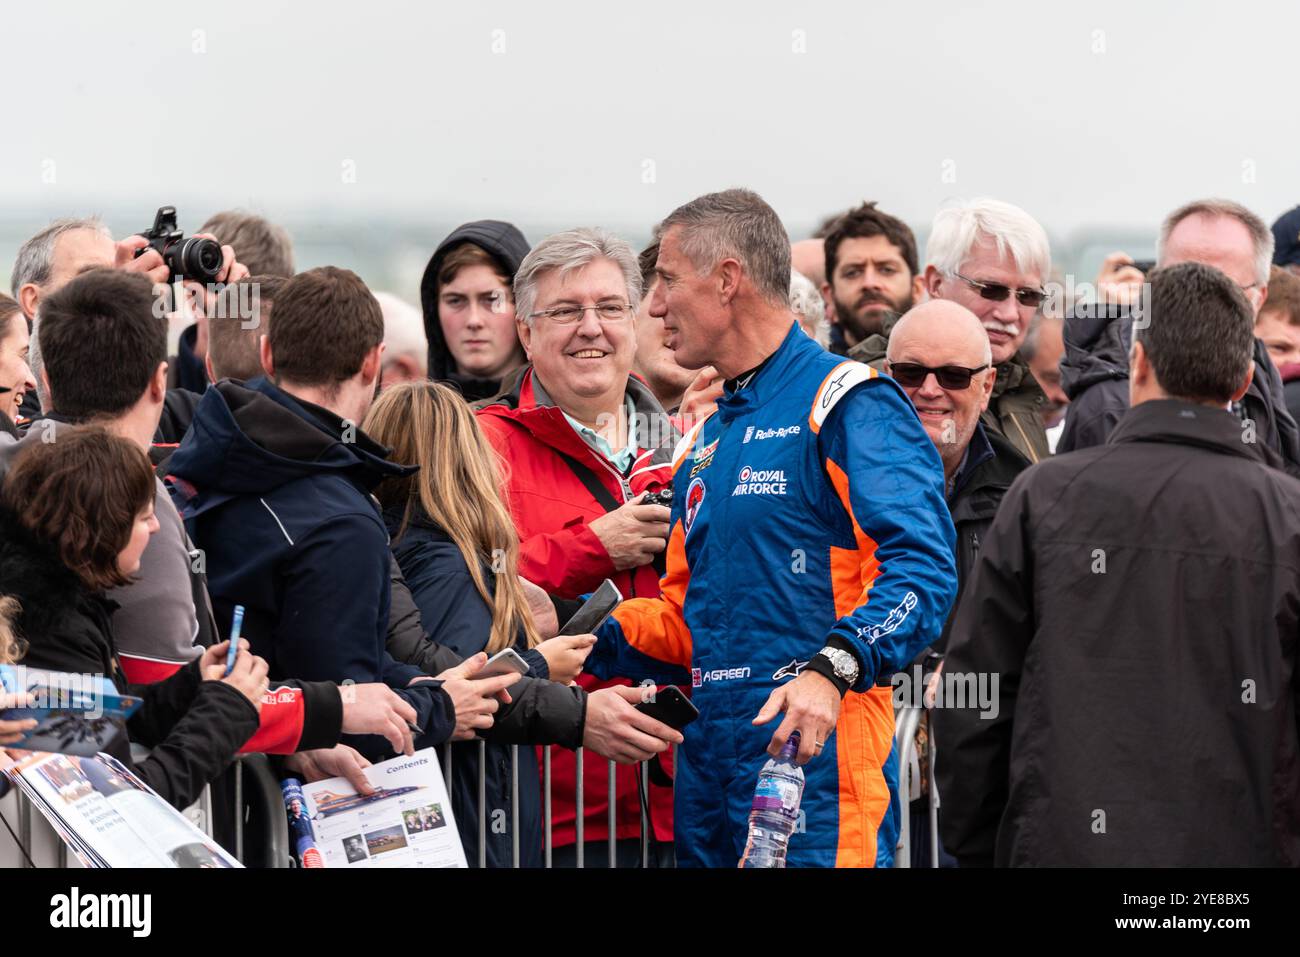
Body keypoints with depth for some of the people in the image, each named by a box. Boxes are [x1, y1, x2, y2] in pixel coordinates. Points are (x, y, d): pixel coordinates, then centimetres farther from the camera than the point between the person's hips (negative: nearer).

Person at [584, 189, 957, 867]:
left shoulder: (849, 406, -5)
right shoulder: (704, 445, 22)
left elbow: (921, 569, -18)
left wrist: (832, 669, -32)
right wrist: (588, 638, 8)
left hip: (815, 756, -8)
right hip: (706, 758, 8)